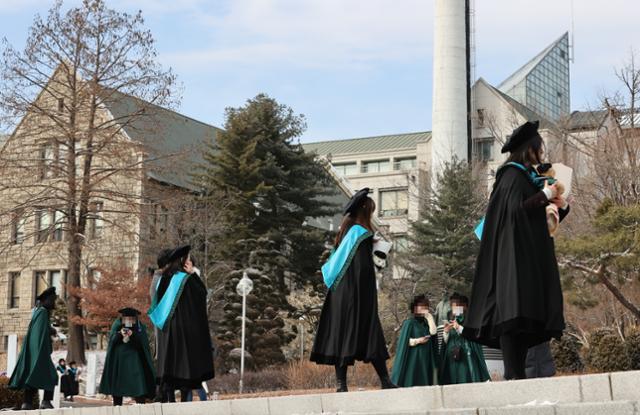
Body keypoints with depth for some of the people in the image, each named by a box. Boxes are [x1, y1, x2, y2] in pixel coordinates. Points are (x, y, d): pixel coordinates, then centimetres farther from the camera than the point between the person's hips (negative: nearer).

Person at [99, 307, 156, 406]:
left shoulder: (140, 327, 5)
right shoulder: (117, 325, 8)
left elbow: (143, 341, -6)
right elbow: (112, 339, 1)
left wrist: (133, 335, -22)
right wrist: (120, 334, -19)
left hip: (134, 357, -1)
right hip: (119, 357, 2)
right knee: (118, 381, -1)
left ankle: (140, 403, -17)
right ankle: (117, 404, 3)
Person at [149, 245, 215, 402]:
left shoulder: (164, 278, 10)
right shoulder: (185, 278, -10)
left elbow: (157, 302, 15)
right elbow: (203, 292, -3)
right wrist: (193, 274, -3)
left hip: (166, 328, 6)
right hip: (184, 324, -6)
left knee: (169, 362, 4)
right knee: (185, 360, -2)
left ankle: (170, 398, -1)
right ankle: (184, 397, -5)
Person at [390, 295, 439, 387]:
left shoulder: (425, 322, 15)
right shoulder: (409, 323, -3)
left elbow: (433, 333, -3)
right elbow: (404, 341, -8)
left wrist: (429, 317, -2)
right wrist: (417, 341, -19)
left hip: (425, 359, 6)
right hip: (413, 359, -6)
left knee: (424, 384, 0)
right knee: (412, 382, -10)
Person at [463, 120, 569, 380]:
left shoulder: (529, 177, 20)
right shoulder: (513, 176, -6)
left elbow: (538, 219, 23)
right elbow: (515, 210, -19)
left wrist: (561, 207, 8)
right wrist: (544, 196, -13)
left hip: (530, 258, 10)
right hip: (514, 254, -10)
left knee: (526, 318, 4)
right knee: (514, 312, -17)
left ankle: (517, 375, 2)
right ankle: (513, 375, -24)